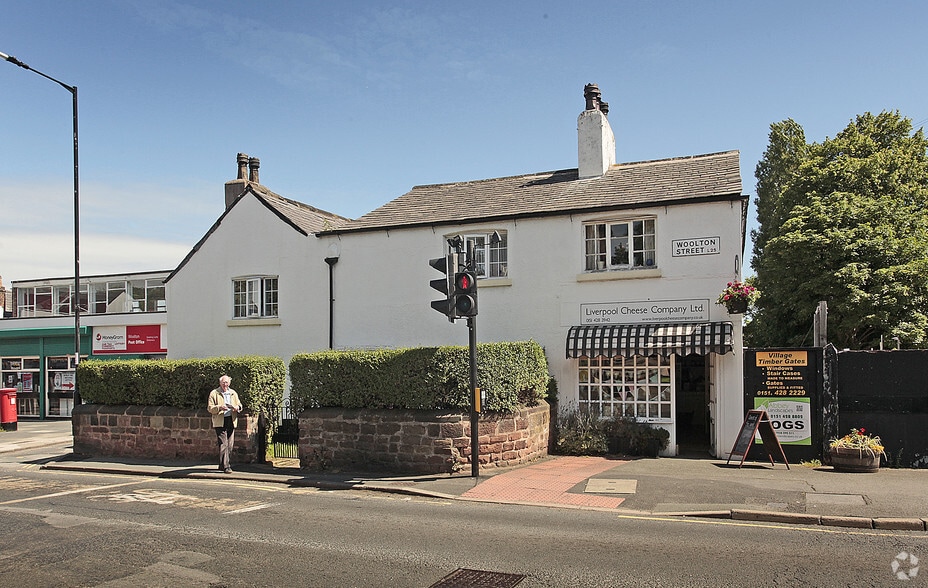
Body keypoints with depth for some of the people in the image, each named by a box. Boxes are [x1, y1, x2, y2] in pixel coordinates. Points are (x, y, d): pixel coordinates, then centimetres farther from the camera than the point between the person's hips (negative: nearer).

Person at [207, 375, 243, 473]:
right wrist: (219, 407, -18)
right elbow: (210, 408, -1)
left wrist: (237, 407, -4)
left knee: (230, 445, 5)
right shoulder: (214, 393, 4)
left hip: (231, 421, 5)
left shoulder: (233, 393, 17)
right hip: (220, 422, -5)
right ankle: (226, 466, -12)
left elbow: (239, 405, 19)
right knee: (223, 444, -11)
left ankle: (223, 465, 15)